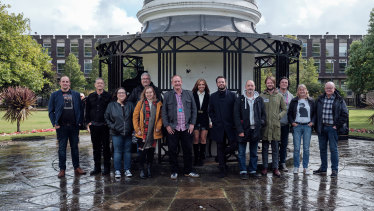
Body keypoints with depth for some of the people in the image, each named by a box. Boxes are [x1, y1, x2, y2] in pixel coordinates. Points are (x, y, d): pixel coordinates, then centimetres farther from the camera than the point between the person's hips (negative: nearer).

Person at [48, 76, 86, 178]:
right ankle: (62, 169, 14)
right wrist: (54, 123, -6)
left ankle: (76, 168, 18)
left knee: (75, 147, 9)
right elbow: (51, 111, 4)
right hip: (61, 126, -1)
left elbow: (81, 109, 9)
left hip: (74, 126, 2)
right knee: (62, 148, 5)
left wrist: (80, 122, -1)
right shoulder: (55, 95, 4)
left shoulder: (76, 95, 9)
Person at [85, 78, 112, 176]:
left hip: (105, 126, -3)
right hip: (94, 126, 4)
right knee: (96, 147, 10)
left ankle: (107, 167, 12)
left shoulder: (108, 96, -1)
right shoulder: (90, 97, 10)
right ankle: (97, 167, 20)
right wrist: (88, 122, 6)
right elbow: (87, 111, 14)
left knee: (106, 147, 3)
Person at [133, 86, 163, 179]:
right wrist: (137, 129, -4)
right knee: (142, 152, 0)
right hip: (142, 133, -1)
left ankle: (149, 169, 21)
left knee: (151, 151, 8)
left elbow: (161, 116, 6)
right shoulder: (140, 103, 2)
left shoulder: (158, 104, 5)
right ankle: (142, 170, 12)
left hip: (154, 133, 1)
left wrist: (158, 127, -6)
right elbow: (135, 116, 1)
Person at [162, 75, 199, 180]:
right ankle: (174, 172, 18)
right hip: (172, 128, -1)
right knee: (172, 151, 4)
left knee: (188, 150, 7)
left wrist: (192, 124, 1)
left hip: (187, 128, 1)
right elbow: (164, 111, 3)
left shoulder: (189, 94, 8)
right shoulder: (167, 95, 4)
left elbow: (194, 110, 8)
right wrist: (167, 125, -4)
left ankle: (188, 171, 21)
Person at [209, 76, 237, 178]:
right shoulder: (213, 96, 10)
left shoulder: (232, 95, 5)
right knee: (220, 148, 4)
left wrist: (234, 122, -5)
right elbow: (210, 111, 11)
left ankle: (221, 156, 20)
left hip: (230, 125, 0)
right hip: (218, 126, 1)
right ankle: (222, 170, 13)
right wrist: (214, 121, -2)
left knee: (234, 145, -9)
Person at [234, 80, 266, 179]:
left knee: (254, 153, 12)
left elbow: (263, 114, 13)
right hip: (244, 130, -3)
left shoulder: (259, 99, 8)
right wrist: (240, 130, -11)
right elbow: (236, 116, -5)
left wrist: (262, 123, -2)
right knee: (242, 153, 2)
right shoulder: (240, 99, -2)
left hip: (255, 130, 3)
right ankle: (243, 171, 12)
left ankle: (253, 170, 22)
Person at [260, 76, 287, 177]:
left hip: (276, 125, 1)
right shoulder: (262, 95, 4)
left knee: (275, 148, 6)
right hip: (264, 125, -1)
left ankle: (275, 168, 13)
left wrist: (279, 116, -5)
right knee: (265, 147, 6)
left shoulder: (279, 96, 8)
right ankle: (265, 167, 14)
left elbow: (285, 110, 11)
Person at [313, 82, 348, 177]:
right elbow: (316, 112, 15)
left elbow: (344, 114, -3)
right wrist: (317, 125, 7)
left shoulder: (339, 100, -1)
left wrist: (337, 125, -7)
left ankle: (334, 170, 7)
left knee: (333, 149, -2)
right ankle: (323, 169, 20)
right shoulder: (320, 99, 9)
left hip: (332, 128, -4)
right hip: (322, 127, 4)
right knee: (322, 149, 9)